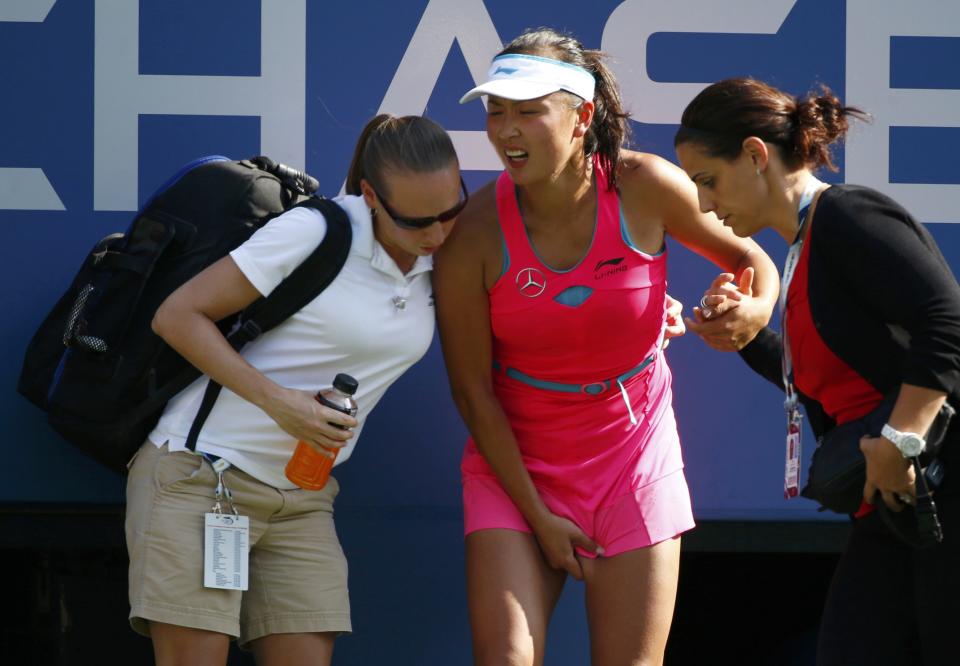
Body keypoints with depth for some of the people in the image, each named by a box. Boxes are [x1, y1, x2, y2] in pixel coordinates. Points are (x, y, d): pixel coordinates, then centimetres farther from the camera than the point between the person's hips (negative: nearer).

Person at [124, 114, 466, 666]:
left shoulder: (437, 261, 6)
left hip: (302, 502, 6)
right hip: (200, 472, -6)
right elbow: (178, 316, -10)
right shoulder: (314, 232, -13)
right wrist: (276, 400, -21)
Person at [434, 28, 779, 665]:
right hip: (514, 461, -1)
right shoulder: (473, 232, -16)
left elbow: (750, 259, 4)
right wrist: (537, 516, -8)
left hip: (630, 452, 1)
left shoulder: (645, 188, -13)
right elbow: (472, 390, -8)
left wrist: (754, 310, -21)